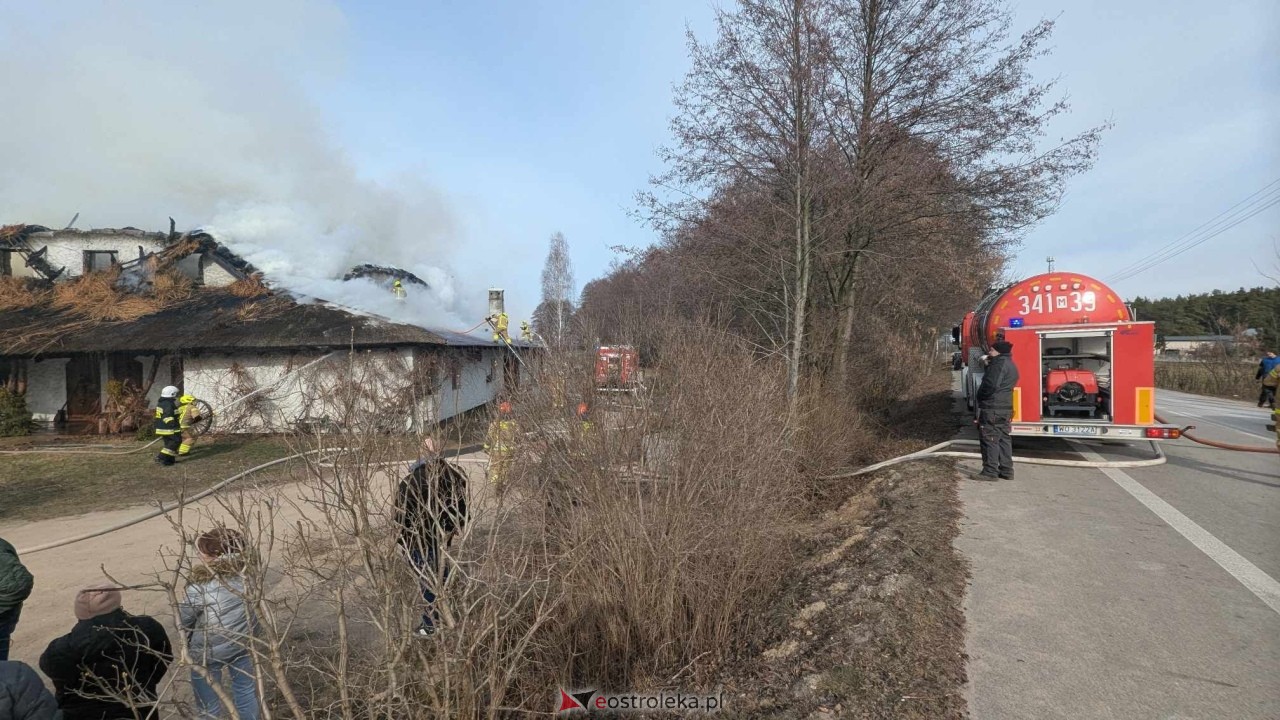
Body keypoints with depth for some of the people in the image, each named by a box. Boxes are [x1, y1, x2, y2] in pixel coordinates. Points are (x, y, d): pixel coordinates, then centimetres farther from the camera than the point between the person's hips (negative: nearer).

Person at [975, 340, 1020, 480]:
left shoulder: (1000, 363, -15)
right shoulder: (1010, 365, 17)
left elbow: (991, 385, -24)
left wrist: (980, 395, -7)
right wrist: (988, 366, 13)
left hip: (992, 408, -10)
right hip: (1005, 407, 10)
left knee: (989, 440, -6)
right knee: (1004, 439, 13)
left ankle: (990, 472, -4)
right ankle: (1006, 471, 16)